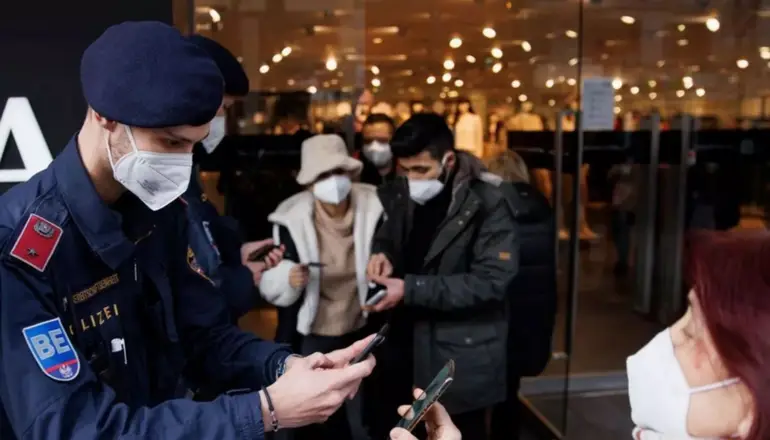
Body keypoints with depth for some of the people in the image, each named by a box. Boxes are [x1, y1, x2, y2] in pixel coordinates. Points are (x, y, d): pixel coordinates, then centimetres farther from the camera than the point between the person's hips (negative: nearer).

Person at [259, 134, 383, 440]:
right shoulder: (291, 220, -15)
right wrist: (288, 279, -30)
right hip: (309, 341, -1)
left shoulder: (373, 210, -11)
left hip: (362, 336, 1)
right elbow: (268, 285, -10)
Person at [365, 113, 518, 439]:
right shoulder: (400, 195, 2)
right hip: (405, 344, 6)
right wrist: (382, 252, -6)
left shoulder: (487, 204, -17)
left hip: (460, 355, -5)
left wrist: (411, 289, -25)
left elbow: (492, 280, -21)